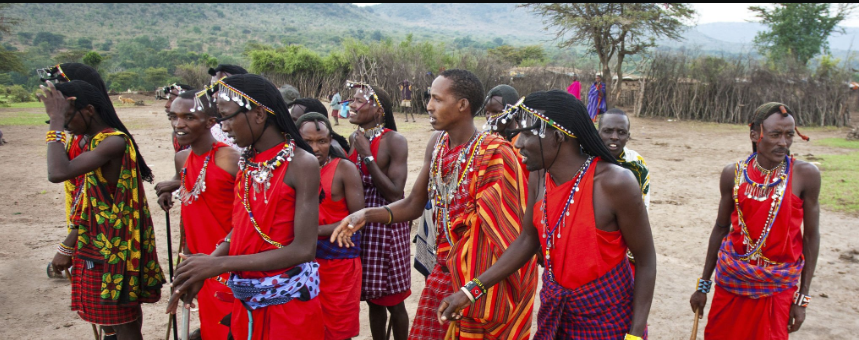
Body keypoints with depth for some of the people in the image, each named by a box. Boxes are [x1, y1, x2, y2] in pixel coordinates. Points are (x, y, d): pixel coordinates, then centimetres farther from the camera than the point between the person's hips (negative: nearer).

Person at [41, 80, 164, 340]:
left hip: (114, 248, -9)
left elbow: (58, 173, -33)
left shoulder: (113, 142, -20)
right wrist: (68, 246, 15)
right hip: (97, 246, 9)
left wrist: (56, 123, -24)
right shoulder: (92, 143, 10)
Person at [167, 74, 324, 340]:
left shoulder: (301, 164, -18)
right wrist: (202, 270, -7)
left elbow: (303, 249, -22)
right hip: (245, 301, 6)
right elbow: (242, 226, 9)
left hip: (288, 301, -6)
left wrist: (219, 264, -22)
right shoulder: (245, 163, 3)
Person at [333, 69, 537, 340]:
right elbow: (414, 204, 8)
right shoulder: (437, 144, 2)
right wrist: (366, 215, -8)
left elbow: (504, 229, -16)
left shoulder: (494, 153, -18)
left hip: (481, 277, -6)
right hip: (445, 270, 6)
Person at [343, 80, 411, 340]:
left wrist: (367, 155, -19)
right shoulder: (354, 138, 6)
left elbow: (395, 194, -21)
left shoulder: (394, 141, -14)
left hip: (387, 227, -6)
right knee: (373, 299, 15)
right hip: (360, 225, 6)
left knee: (393, 301, 6)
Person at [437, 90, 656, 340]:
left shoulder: (615, 183, -24)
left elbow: (646, 261, -15)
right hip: (554, 307, 5)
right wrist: (472, 290, 0)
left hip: (607, 314, -5)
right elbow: (528, 239, 4)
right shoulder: (538, 178, -7)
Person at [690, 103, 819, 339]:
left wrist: (802, 298, -3)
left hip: (777, 287, -2)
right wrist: (703, 284, 10)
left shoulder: (805, 175, -10)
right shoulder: (734, 174, -4)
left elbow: (811, 236, -4)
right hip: (731, 280, 2)